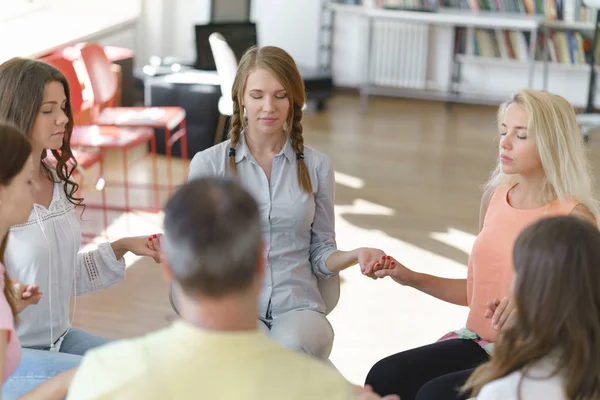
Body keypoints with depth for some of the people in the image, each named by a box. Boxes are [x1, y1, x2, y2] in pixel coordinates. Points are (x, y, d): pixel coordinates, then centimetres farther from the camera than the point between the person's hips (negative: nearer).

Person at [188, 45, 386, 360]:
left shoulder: (317, 166, 10)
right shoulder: (208, 164, 5)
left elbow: (320, 257, 13)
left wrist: (355, 255, -8)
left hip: (298, 308, 1)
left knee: (291, 346, -37)